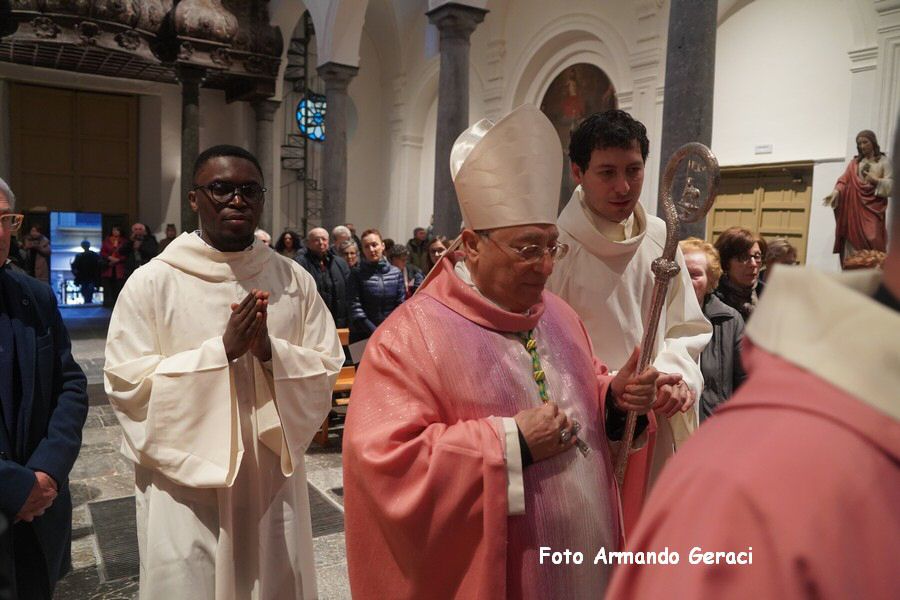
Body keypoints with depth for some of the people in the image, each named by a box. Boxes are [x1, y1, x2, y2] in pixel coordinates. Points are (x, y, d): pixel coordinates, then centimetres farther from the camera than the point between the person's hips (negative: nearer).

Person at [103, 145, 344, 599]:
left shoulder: (294, 279, 1)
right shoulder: (152, 282, -6)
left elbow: (328, 367, 1)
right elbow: (125, 383, -10)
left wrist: (270, 351, -18)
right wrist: (222, 350, -19)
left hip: (273, 478, 3)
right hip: (187, 481, -2)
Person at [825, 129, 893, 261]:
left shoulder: (884, 161, 8)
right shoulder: (855, 162, 14)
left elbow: (891, 185, 1)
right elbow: (844, 180, 0)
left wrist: (876, 181, -15)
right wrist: (836, 191, -18)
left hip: (873, 207, -2)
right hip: (855, 207, 2)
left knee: (873, 239, -13)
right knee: (853, 239, -1)